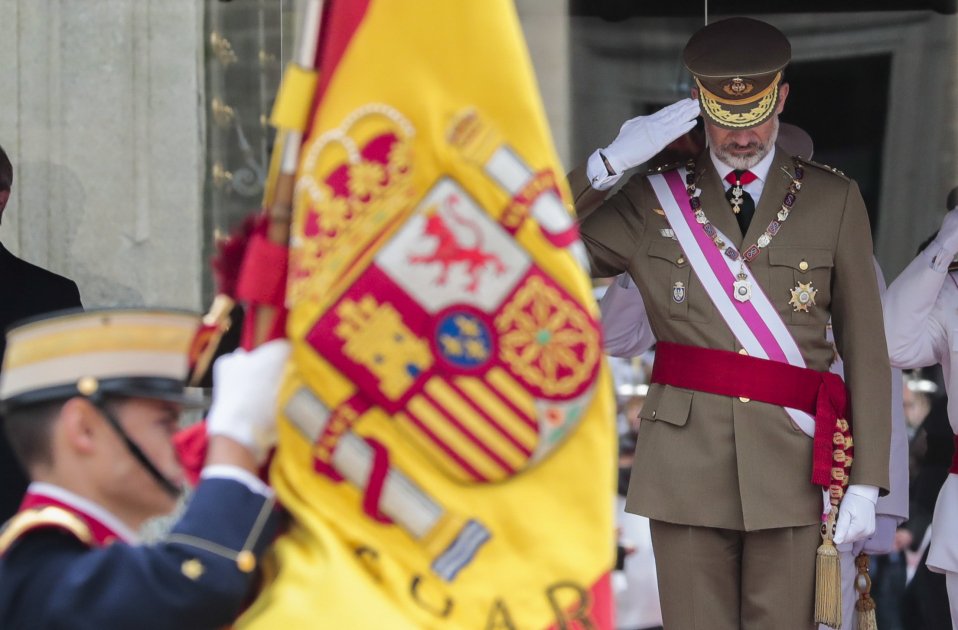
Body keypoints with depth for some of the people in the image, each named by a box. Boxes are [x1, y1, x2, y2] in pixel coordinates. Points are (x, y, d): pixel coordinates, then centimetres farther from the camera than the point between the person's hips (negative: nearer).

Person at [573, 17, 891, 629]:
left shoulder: (834, 200, 6)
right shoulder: (653, 202, 7)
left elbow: (866, 349, 5)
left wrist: (866, 483, -1)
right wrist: (610, 162, -9)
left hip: (791, 465, 0)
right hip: (687, 460, 1)